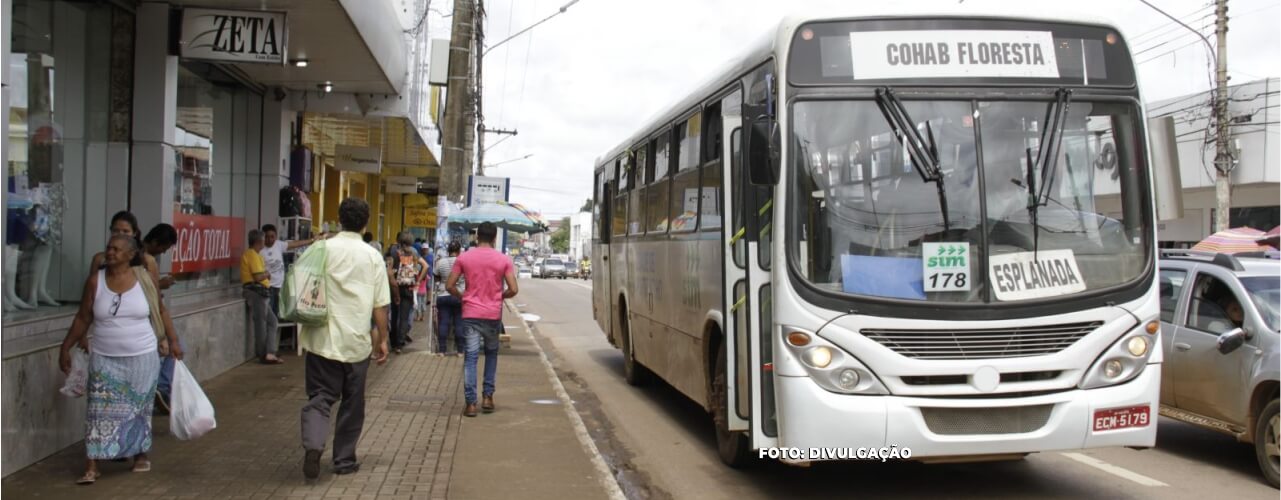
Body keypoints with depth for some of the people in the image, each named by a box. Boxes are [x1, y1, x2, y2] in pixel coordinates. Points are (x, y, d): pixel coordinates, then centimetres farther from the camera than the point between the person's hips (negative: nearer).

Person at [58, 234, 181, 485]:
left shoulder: (144, 279, -5)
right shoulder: (95, 281, -3)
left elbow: (161, 311, 6)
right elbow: (83, 318, 3)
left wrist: (173, 341, 3)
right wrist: (66, 348, 2)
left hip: (142, 358, 0)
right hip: (105, 359, 0)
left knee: (139, 408, 11)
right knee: (101, 410, -3)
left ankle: (141, 454, 29)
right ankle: (91, 467, -1)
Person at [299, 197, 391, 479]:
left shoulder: (322, 250, -2)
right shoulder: (372, 256, -3)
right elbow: (380, 304, -2)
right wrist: (382, 339, 7)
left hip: (323, 339, 0)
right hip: (357, 342, 0)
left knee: (320, 396, 7)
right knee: (352, 403, 13)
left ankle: (313, 444, -18)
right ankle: (344, 460, 19)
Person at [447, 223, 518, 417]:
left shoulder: (463, 258, -2)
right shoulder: (503, 260, -2)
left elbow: (450, 286, -3)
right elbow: (513, 290, -7)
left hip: (471, 314, -1)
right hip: (493, 314, 1)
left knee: (470, 357, 1)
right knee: (491, 353, 19)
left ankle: (470, 403, -3)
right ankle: (488, 396, 16)